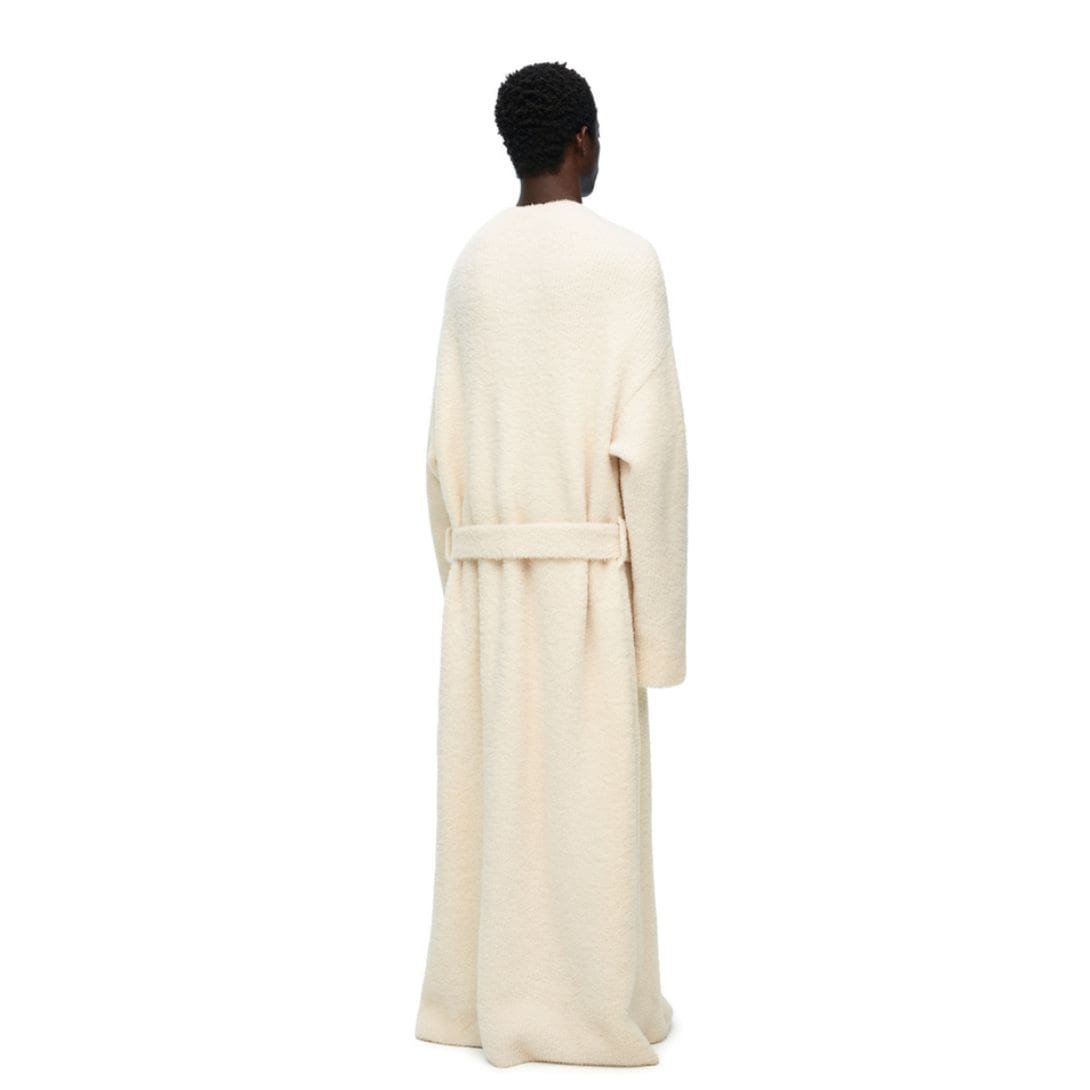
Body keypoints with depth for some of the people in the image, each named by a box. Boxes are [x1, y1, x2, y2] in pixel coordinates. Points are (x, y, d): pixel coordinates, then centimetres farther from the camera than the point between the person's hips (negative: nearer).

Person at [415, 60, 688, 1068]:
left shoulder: (471, 266, 9)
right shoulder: (626, 257, -6)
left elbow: (447, 448, 6)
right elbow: (648, 443, -13)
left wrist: (462, 585, 13)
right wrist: (658, 611, -8)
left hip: (488, 568, 5)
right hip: (585, 568, -5)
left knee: (496, 787, 10)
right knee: (590, 794, 1)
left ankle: (485, 998, 16)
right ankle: (596, 1009, 7)